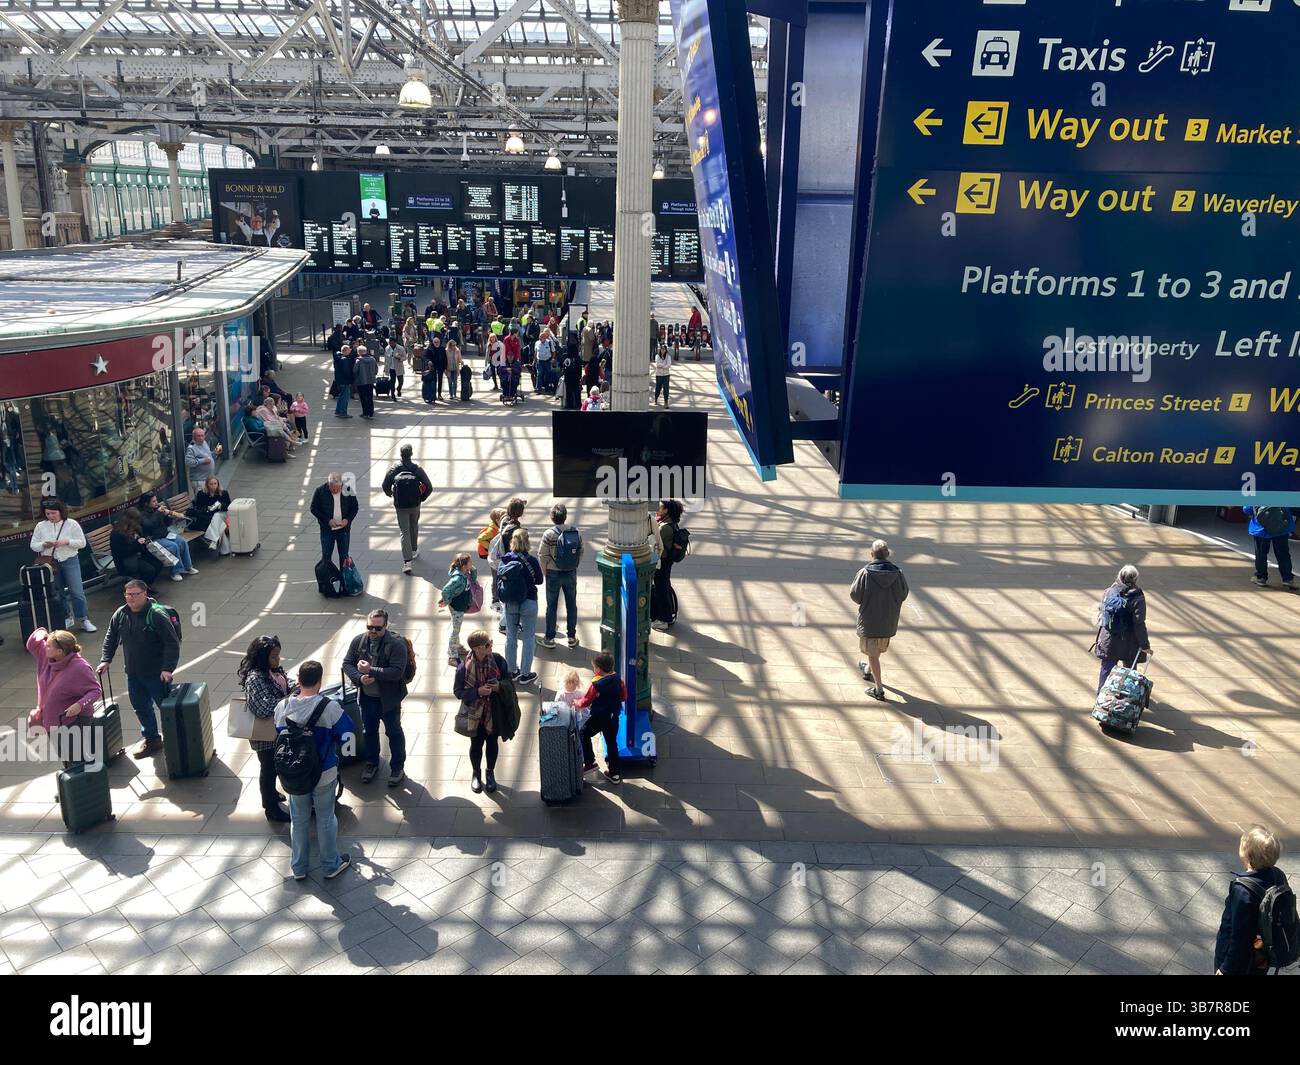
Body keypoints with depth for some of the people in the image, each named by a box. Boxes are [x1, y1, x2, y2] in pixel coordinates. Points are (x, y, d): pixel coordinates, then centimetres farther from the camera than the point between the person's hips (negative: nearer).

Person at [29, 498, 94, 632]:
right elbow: (33, 545, 4)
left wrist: (66, 542, -18)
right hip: (50, 563, 3)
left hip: (70, 561, -3)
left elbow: (82, 542, -3)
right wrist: (44, 545, -16)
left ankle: (84, 620, 3)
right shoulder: (40, 526, 1)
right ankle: (66, 618, 25)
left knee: (77, 592, -5)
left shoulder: (72, 524, -5)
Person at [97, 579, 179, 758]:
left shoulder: (157, 615, -17)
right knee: (141, 708, 16)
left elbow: (172, 643, -18)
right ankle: (151, 739, 34)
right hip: (133, 674, 6)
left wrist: (168, 668, -24)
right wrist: (105, 660, 8)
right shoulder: (120, 614, 2)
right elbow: (110, 638, 18)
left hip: (157, 674, -6)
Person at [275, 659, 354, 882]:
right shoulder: (329, 707, -23)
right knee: (326, 819, 15)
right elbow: (348, 736, -12)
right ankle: (331, 865, 30)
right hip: (324, 774, -3)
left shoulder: (283, 707, -13)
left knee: (298, 820, 20)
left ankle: (298, 867, 33)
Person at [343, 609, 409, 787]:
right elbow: (347, 663, -1)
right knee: (369, 731, 21)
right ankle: (371, 763, 43)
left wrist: (371, 670, -30)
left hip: (388, 699, -4)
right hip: (367, 697, 4)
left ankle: (397, 767, 30)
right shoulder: (358, 641, -6)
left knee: (394, 732, 12)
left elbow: (397, 672, -28)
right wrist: (359, 678, -19)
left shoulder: (396, 644, -21)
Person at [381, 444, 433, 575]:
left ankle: (407, 562, -10)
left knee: (405, 532, 1)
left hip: (400, 506, -1)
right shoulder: (417, 470, -8)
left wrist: (390, 494, 26)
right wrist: (421, 498, 9)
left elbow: (386, 487, 5)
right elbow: (429, 487, -8)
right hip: (415, 505, 1)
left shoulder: (393, 470, -7)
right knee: (414, 527, 25)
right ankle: (414, 551, 42)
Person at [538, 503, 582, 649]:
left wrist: (544, 572, 1)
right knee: (571, 605, 14)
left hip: (553, 574, -3)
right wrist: (575, 567, 12)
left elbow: (543, 556, -13)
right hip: (571, 573, 3)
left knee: (552, 606, 8)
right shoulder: (576, 531, -6)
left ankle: (550, 638, 16)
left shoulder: (549, 534, -16)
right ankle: (572, 637, 21)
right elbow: (581, 551, 0)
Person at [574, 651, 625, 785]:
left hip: (598, 718, -5)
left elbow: (586, 701, -11)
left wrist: (577, 704, 9)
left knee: (584, 734, 19)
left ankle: (589, 762, 20)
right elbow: (624, 697, 4)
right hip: (614, 717, 5)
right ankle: (614, 774, 22)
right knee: (612, 743, 16)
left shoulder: (596, 684, -22)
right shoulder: (618, 679, -7)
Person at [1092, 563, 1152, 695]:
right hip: (1128, 644, -3)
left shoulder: (1109, 592, -3)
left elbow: (1101, 614, 6)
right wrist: (1145, 645, -10)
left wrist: (1099, 637, 19)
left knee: (1106, 669, 13)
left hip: (1108, 640, 3)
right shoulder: (1137, 598, -16)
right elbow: (1139, 624, -17)